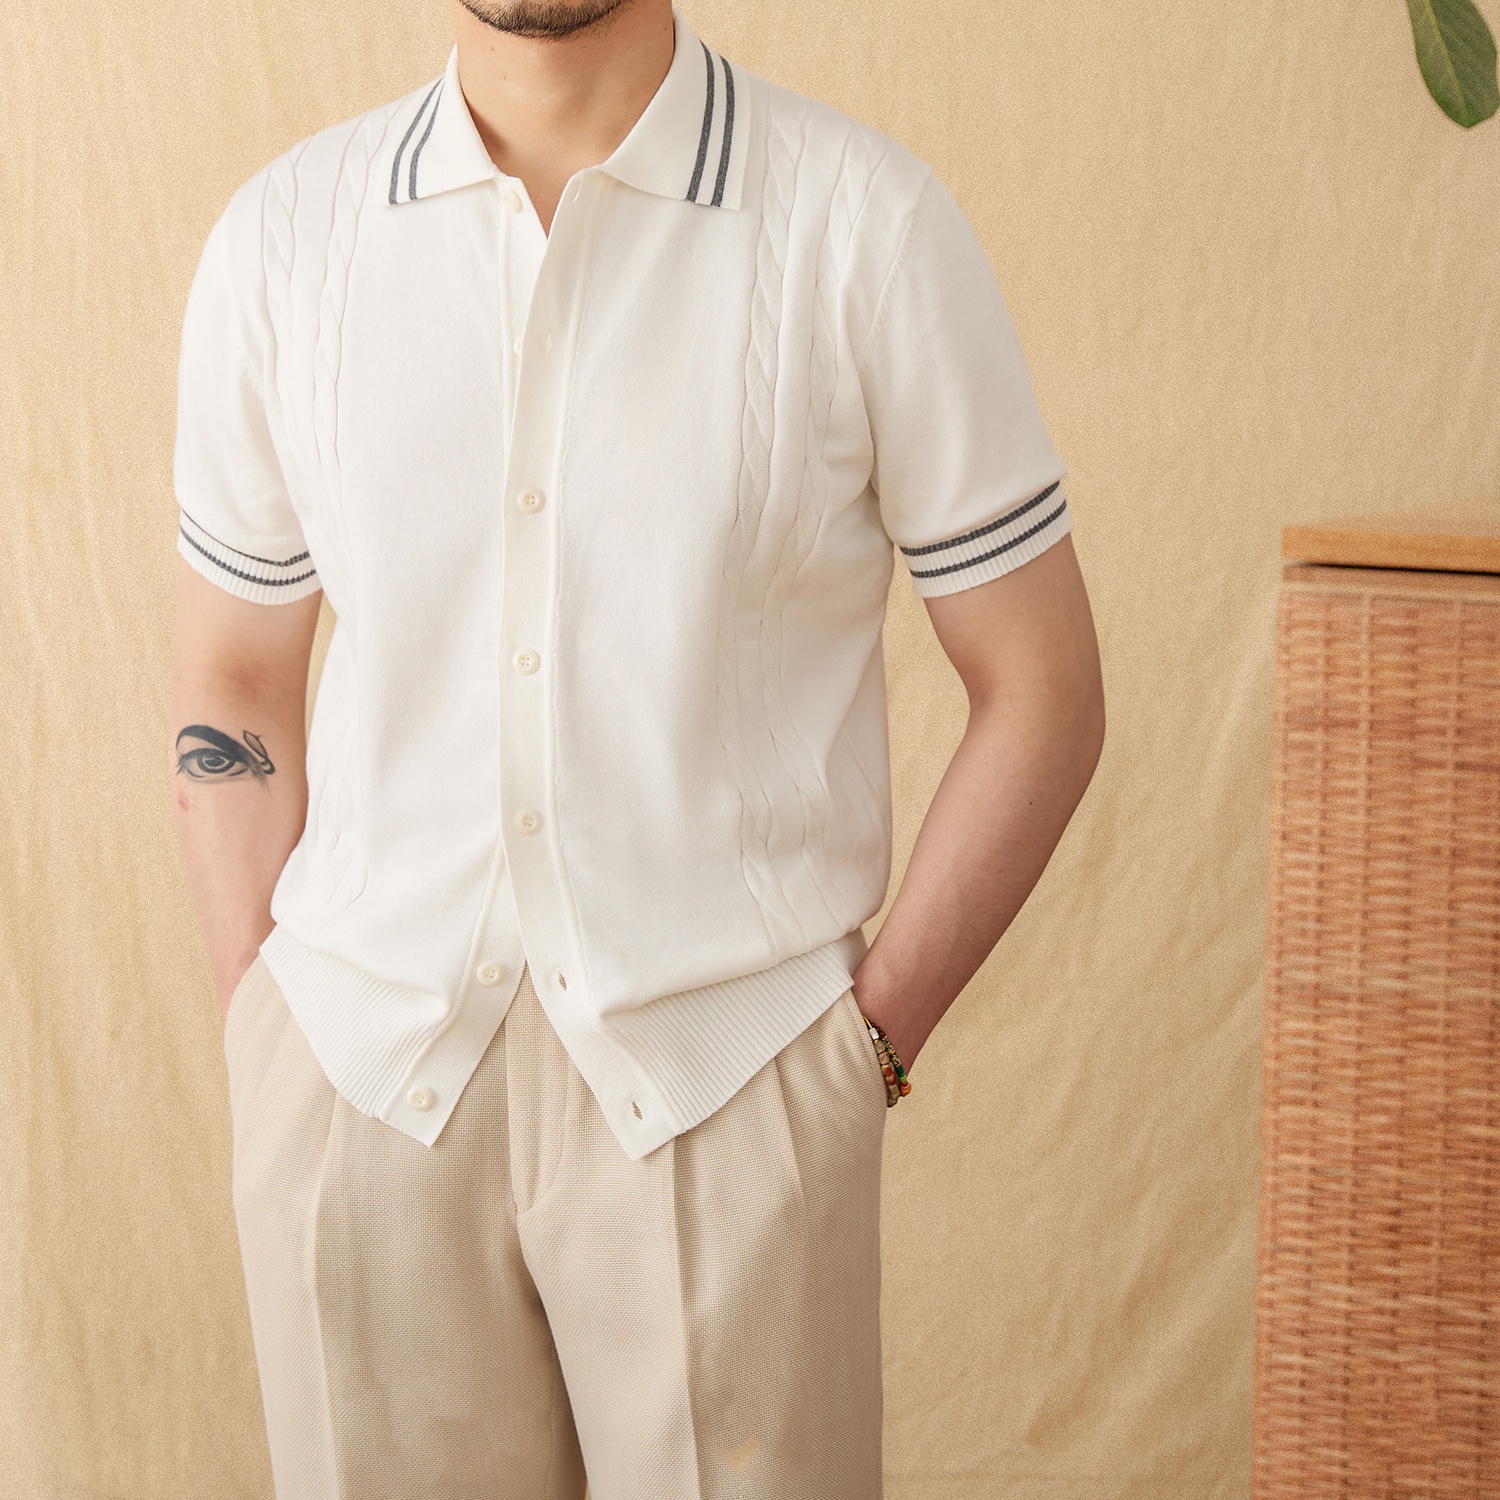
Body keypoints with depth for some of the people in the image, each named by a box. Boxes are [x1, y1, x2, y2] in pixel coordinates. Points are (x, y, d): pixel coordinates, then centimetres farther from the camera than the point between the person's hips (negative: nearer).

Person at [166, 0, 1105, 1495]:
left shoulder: (866, 223, -5)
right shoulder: (281, 235, 4)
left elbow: (1039, 688, 0)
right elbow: (232, 681, 12)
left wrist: (870, 1041, -5)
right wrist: (262, 1052, 4)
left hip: (720, 1081, -2)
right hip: (362, 1074, 3)